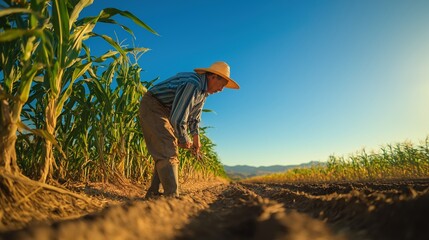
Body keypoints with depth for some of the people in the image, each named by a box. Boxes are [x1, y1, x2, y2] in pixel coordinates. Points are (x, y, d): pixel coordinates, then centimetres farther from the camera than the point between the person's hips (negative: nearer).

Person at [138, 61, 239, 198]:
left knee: (169, 151, 8)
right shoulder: (193, 85, -28)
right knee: (168, 151, -19)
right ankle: (172, 196, -18)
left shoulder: (204, 90, 6)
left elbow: (195, 115, 17)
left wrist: (196, 137, 9)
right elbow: (178, 119, -31)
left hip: (164, 111, 11)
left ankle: (153, 194, 15)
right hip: (152, 106, -10)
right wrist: (184, 140, -15)